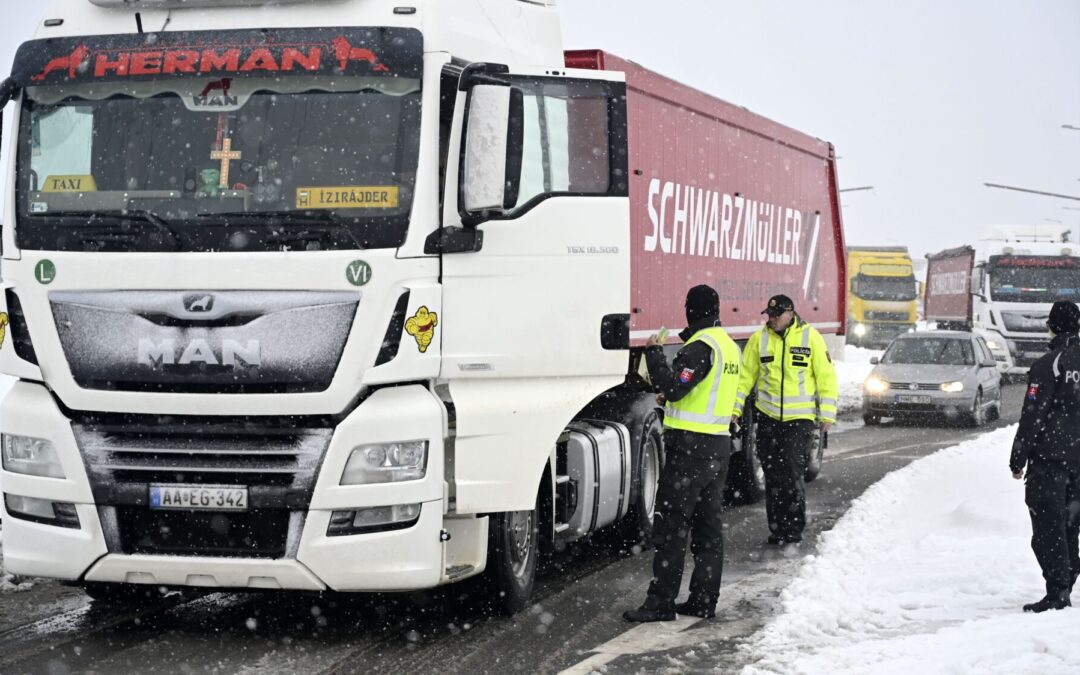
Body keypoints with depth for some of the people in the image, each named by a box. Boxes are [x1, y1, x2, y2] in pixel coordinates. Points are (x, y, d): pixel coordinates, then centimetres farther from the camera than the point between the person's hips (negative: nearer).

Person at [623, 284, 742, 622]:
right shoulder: (729, 346, 13)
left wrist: (654, 353, -12)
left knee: (671, 527, -6)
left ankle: (660, 603, -6)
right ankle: (703, 600, 15)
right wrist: (673, 400, 24)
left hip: (690, 446, -9)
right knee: (708, 527, 12)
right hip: (719, 444, 9)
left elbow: (673, 387, -22)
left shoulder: (700, 346, -16)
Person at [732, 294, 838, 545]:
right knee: (773, 476, 6)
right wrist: (735, 407, 0)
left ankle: (794, 529, 2)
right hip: (768, 417, 3)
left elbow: (826, 376, 0)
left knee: (792, 474, -9)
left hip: (800, 418, -3)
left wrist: (827, 414, -4)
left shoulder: (810, 337, -3)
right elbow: (745, 375, 8)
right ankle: (777, 529, 16)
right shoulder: (759, 339, 3)